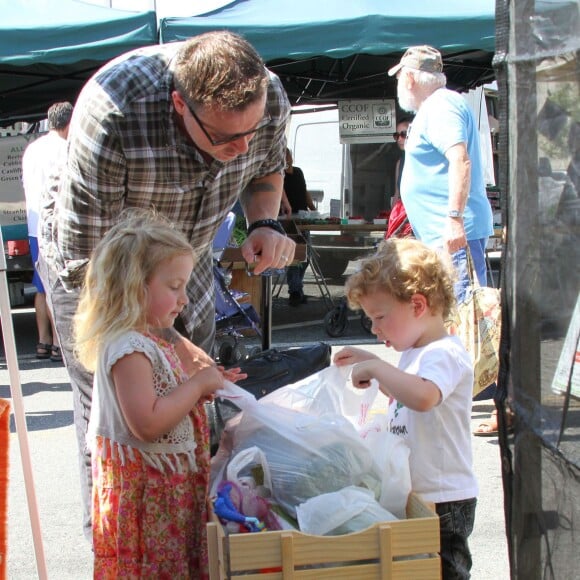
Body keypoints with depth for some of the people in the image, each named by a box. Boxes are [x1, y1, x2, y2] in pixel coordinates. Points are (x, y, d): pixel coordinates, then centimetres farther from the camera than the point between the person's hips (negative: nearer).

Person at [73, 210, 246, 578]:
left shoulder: (146, 339, 10)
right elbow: (147, 423, -30)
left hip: (168, 483, 10)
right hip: (146, 488, -10)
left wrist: (205, 382, 8)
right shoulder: (128, 348, -24)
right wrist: (196, 385, -21)